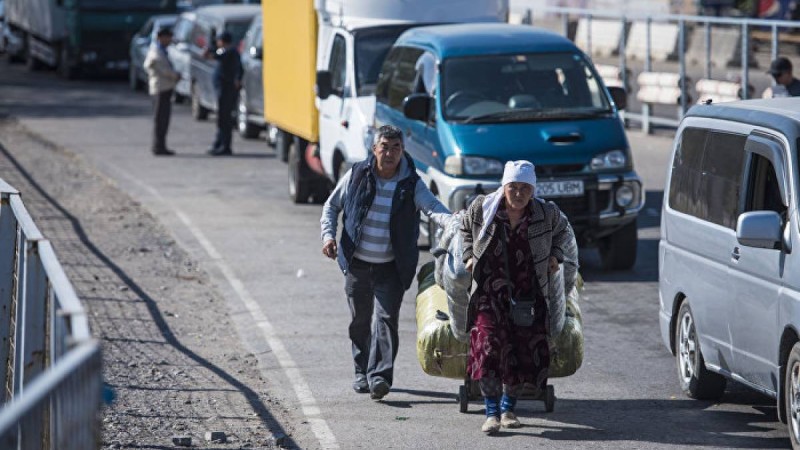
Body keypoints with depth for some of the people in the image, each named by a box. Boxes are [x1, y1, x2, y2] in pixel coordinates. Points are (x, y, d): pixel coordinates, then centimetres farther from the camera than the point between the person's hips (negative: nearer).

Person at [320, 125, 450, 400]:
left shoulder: (412, 183, -5)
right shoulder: (356, 176, -1)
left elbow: (432, 207, -21)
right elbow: (332, 206, 11)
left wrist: (453, 222, -42)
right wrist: (328, 235, -5)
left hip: (391, 268, -2)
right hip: (357, 264, 2)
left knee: (386, 318, -13)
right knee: (360, 320, 10)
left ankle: (379, 375, -18)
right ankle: (362, 372, 27)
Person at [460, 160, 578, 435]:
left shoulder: (546, 213, -3)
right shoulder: (482, 208, -4)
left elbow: (562, 230, 20)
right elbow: (466, 229, 17)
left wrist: (555, 255, 7)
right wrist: (469, 255, 5)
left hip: (529, 295, 2)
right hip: (490, 291, -2)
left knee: (525, 352, 1)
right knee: (489, 345, -18)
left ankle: (508, 408, 21)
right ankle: (492, 413, -16)